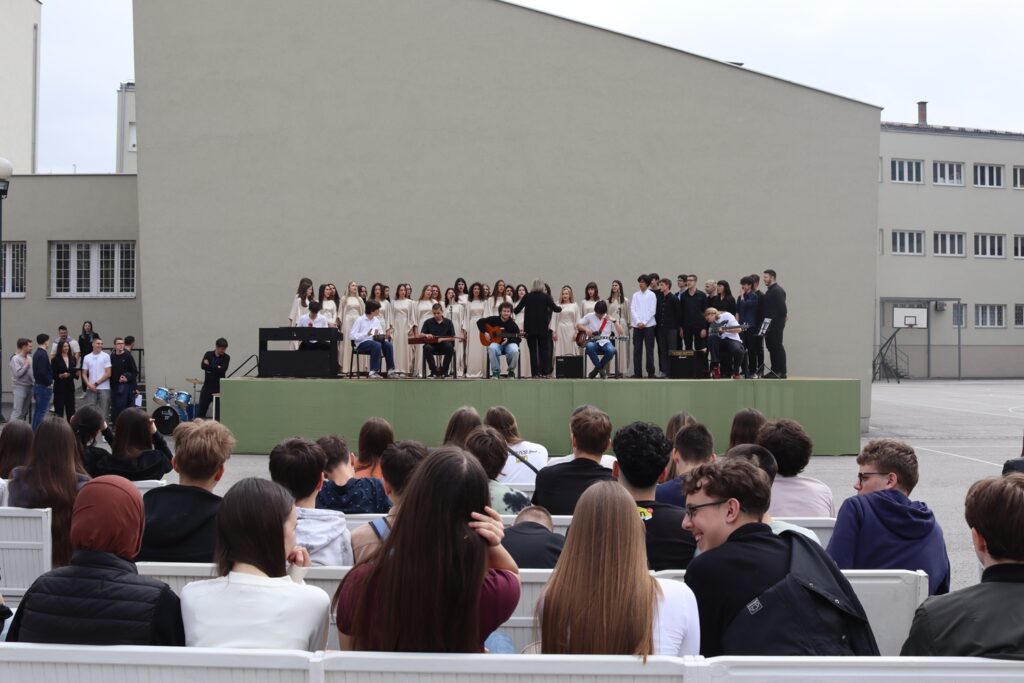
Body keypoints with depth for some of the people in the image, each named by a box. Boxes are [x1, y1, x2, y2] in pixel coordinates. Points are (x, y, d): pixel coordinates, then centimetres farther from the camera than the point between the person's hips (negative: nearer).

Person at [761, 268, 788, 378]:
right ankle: (775, 370, 17)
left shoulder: (777, 290, -13)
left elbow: (781, 306, -20)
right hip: (769, 324, 10)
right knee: (771, 346, 11)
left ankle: (782, 372, -6)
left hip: (776, 323, -10)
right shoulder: (769, 290, 18)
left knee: (777, 346, -8)